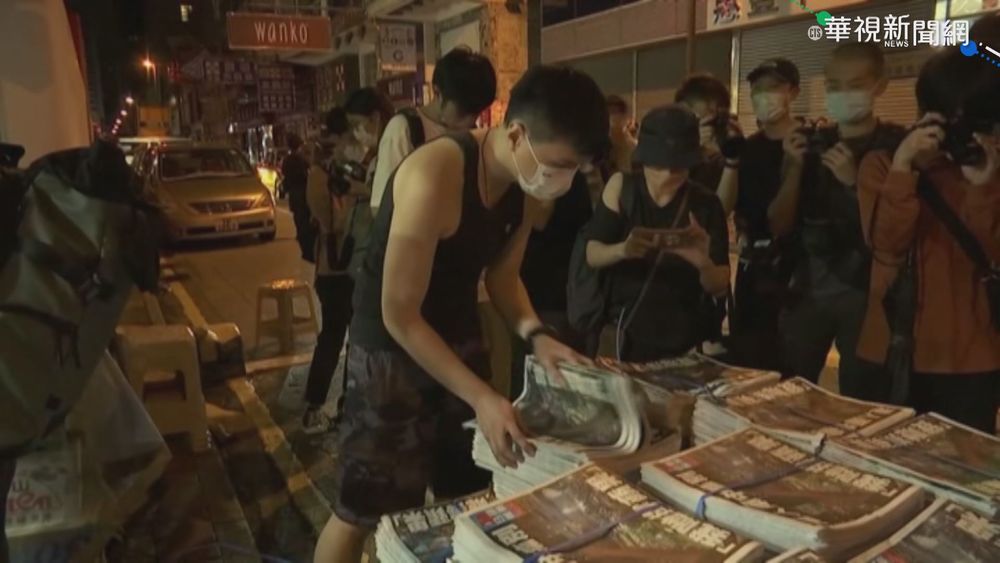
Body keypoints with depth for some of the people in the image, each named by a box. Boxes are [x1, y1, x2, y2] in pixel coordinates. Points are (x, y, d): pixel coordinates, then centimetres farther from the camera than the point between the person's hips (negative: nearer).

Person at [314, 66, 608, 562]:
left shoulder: (527, 187, -7)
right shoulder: (434, 178, -31)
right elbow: (399, 316, -26)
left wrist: (534, 334, -11)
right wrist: (482, 398, -27)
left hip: (459, 340, 7)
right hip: (391, 350, -7)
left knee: (470, 494, 17)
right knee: (362, 512, 6)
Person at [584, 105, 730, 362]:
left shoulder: (705, 203, -7)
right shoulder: (621, 187, -5)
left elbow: (720, 288, -6)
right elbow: (592, 255, -7)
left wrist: (704, 263, -29)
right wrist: (622, 250, -28)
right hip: (629, 332, 0)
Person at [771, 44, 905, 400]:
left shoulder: (898, 147, -3)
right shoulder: (810, 145, 6)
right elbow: (779, 227, 3)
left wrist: (854, 182, -19)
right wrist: (795, 169, -10)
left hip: (868, 293, -2)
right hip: (808, 289, 3)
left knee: (861, 403, 5)